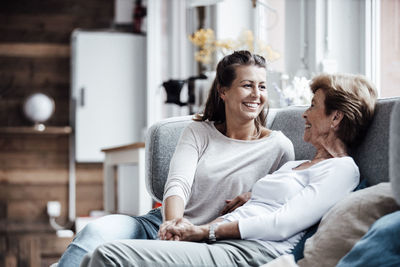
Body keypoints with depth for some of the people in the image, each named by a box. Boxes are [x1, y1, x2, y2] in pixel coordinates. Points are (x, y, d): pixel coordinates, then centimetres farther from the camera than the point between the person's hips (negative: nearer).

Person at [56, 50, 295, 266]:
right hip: (161, 224, 4)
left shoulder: (278, 147, 3)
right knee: (97, 230, -27)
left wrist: (255, 198, -12)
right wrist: (174, 221, -30)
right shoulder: (199, 132, 9)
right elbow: (178, 184, -7)